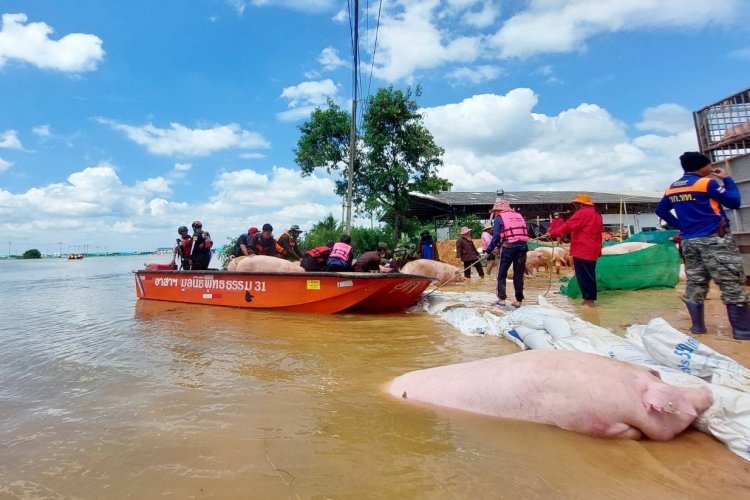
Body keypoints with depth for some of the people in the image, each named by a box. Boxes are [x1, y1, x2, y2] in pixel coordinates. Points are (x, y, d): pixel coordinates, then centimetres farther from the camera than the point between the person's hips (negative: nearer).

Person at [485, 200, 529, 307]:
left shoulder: (499, 218, 3)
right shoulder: (519, 216, 19)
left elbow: (496, 237, -3)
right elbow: (526, 232, 16)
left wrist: (489, 250, 4)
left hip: (508, 246, -4)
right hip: (522, 246, 4)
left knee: (502, 273, 9)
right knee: (519, 274, 10)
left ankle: (502, 298, 7)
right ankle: (518, 300, 12)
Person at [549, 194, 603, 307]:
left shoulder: (583, 213, -11)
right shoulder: (596, 214, 19)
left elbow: (568, 225, -18)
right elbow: (597, 234, 22)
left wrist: (552, 233, -12)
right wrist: (599, 250, 24)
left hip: (582, 251, -10)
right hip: (592, 251, 10)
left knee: (583, 276, -5)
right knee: (589, 275, 13)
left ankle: (588, 299, -3)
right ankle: (590, 299, 17)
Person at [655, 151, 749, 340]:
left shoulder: (671, 188, 10)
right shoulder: (707, 182, -8)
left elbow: (660, 210, 20)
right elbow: (734, 202, -5)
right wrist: (727, 179, 6)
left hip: (689, 241, 6)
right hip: (714, 239, -6)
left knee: (695, 284, 9)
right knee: (732, 284, -1)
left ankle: (697, 325, 12)